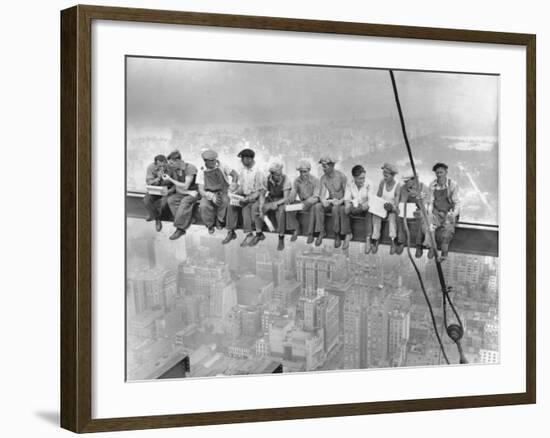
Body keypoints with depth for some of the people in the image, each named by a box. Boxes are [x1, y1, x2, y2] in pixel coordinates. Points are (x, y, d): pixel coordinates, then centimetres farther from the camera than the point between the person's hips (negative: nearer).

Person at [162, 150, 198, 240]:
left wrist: (170, 179, -19)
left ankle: (180, 229, -29)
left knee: (185, 202, -35)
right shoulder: (174, 169, 3)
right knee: (171, 199, -24)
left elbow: (185, 186, -20)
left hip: (192, 193, -6)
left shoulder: (190, 168, -17)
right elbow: (177, 187, 9)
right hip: (181, 193, 6)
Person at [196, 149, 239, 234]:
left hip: (223, 192, 0)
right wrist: (212, 197, -30)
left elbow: (235, 174, 2)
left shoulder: (221, 166, -4)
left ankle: (220, 221, -8)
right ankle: (210, 225, -2)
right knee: (203, 206, -32)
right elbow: (201, 191, -10)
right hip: (209, 194, 0)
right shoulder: (202, 172, -4)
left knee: (225, 201, -36)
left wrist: (234, 183, -22)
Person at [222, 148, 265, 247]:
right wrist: (234, 192, -5)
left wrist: (247, 199, -25)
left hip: (254, 197, -6)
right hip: (244, 195, 7)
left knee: (246, 207, -33)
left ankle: (249, 234, -25)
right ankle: (231, 232, -14)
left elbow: (259, 191, -15)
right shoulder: (243, 169, 7)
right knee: (231, 205, -17)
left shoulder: (258, 171, -15)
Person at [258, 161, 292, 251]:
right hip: (271, 199, 4)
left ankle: (281, 239, -32)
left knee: (280, 210, -38)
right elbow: (262, 194, -6)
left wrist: (276, 203, -38)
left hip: (282, 201, -4)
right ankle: (258, 234, -11)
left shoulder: (285, 180, -18)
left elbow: (286, 198, -21)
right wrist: (261, 208, -20)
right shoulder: (268, 179, -8)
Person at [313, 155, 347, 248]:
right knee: (317, 206, -25)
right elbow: (321, 193, -4)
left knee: (335, 208, -38)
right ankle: (321, 231, -18)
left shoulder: (341, 176, -14)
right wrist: (323, 200, -27)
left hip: (341, 203, -4)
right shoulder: (323, 178, 0)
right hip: (330, 202, 5)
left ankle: (337, 234, -24)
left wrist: (340, 201, -27)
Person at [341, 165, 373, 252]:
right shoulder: (349, 184, -2)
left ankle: (368, 239, -37)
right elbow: (347, 198, -4)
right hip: (354, 207, 3)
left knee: (369, 212, -36)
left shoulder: (368, 184, -11)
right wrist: (347, 204, -28)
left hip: (364, 209, -3)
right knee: (343, 210, -25)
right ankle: (348, 234, -15)